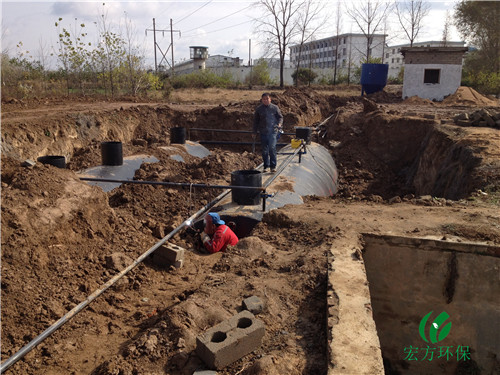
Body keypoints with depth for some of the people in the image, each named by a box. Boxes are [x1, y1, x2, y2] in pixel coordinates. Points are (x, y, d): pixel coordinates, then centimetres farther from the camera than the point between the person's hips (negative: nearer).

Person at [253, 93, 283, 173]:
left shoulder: (274, 107, 4)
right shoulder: (259, 109, 8)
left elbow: (280, 117, 10)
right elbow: (255, 121, 14)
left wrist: (279, 123, -12)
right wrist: (254, 133, 14)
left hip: (273, 131, -2)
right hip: (263, 132, 2)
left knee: (272, 148, -14)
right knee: (264, 150, 5)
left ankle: (273, 166, -5)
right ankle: (266, 166, 16)